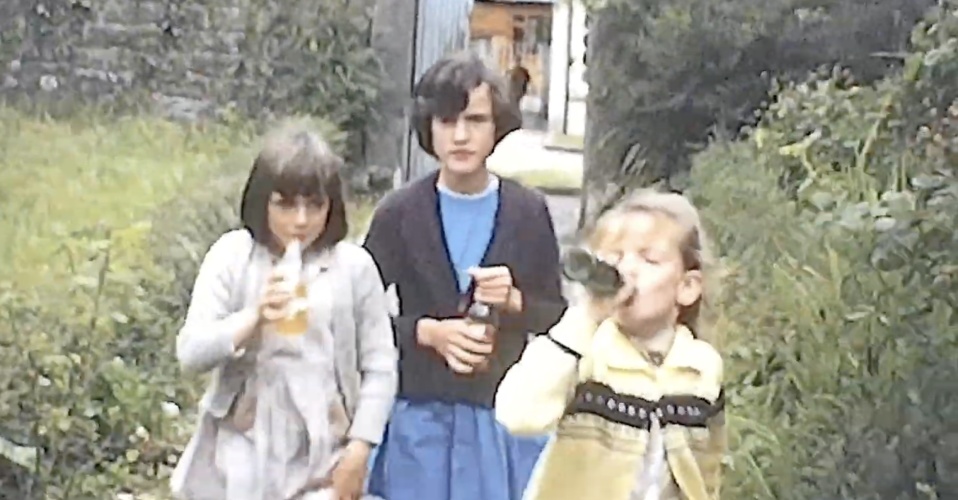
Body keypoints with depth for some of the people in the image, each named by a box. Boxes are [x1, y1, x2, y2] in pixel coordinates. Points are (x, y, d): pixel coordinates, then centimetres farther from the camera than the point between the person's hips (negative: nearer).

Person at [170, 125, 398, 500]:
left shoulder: (353, 266, -5)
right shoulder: (232, 256, -4)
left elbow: (380, 366, 1)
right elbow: (190, 352, -9)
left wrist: (359, 448, -5)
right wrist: (254, 317, -25)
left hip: (320, 463, -1)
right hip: (240, 461, 1)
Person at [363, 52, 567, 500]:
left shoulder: (529, 212, -2)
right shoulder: (398, 212, -5)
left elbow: (558, 317, 4)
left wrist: (513, 301, -16)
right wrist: (427, 331, -19)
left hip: (506, 419, 1)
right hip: (419, 418, 0)